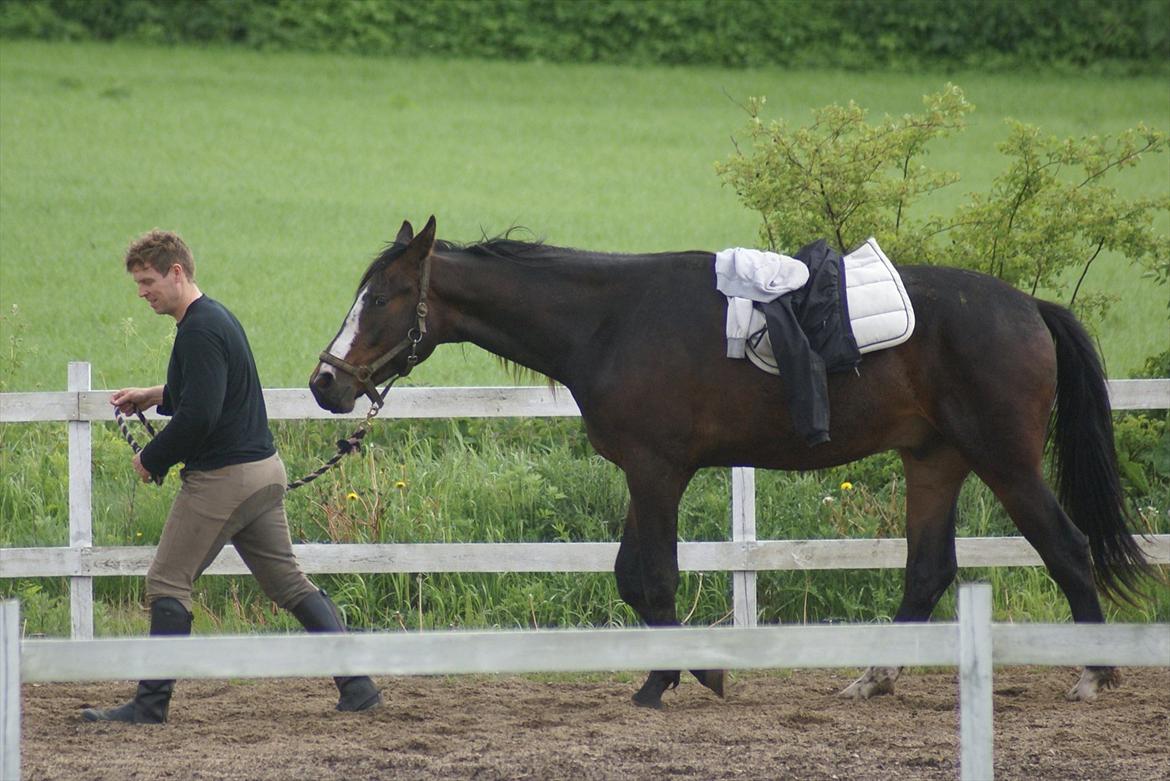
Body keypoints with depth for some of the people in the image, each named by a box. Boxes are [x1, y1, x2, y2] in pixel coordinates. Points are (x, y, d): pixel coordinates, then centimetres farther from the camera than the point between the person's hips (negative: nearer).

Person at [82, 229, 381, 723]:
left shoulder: (198, 332, -18)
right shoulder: (218, 317, 14)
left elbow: (198, 418, -26)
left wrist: (151, 460, -12)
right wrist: (154, 397, 19)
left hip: (223, 478, -10)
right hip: (263, 469, 10)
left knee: (168, 584, -2)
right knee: (289, 583, 12)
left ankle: (151, 703, 1)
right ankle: (357, 686, 7)